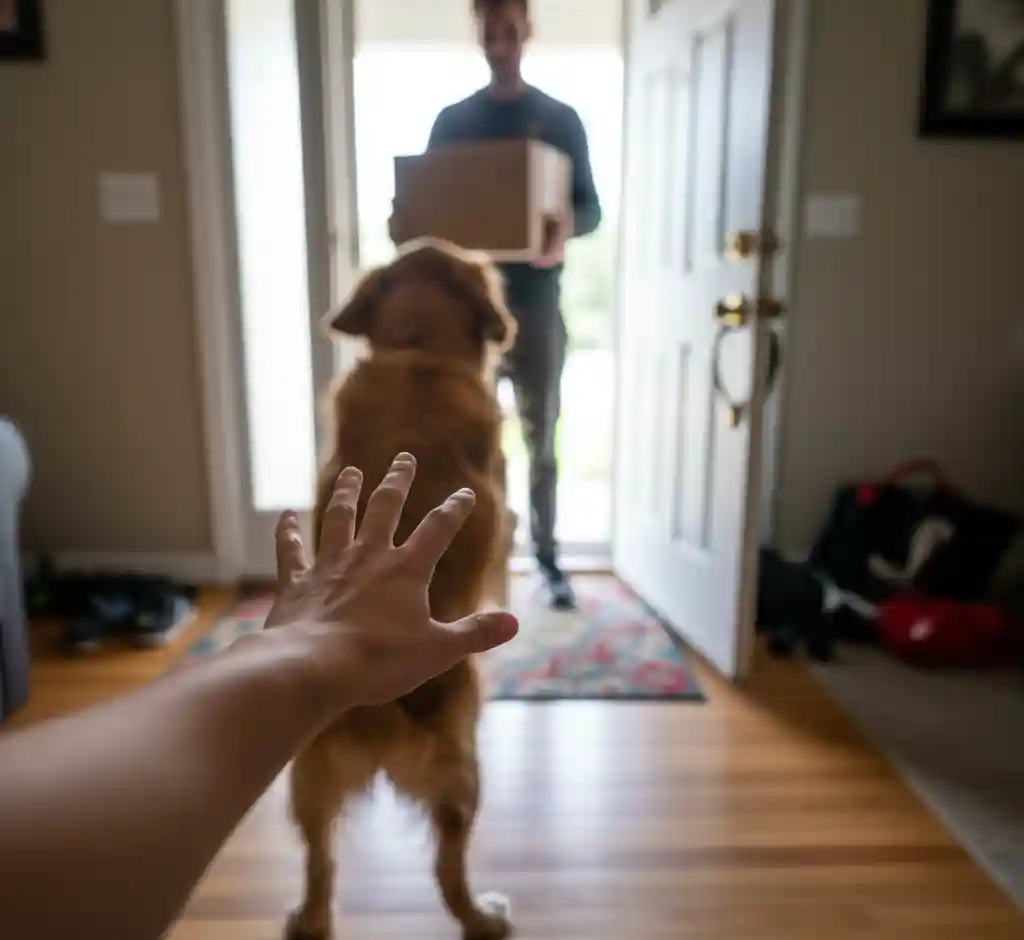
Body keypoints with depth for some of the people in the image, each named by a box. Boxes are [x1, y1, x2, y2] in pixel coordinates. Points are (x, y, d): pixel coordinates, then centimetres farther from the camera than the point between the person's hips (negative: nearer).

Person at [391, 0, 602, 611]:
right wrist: (406, 226, -15)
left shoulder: (560, 120, 4)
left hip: (537, 303, -1)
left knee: (542, 438, 6)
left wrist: (567, 228, -23)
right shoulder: (452, 122, 9)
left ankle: (548, 555, 21)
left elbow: (591, 207, 1)